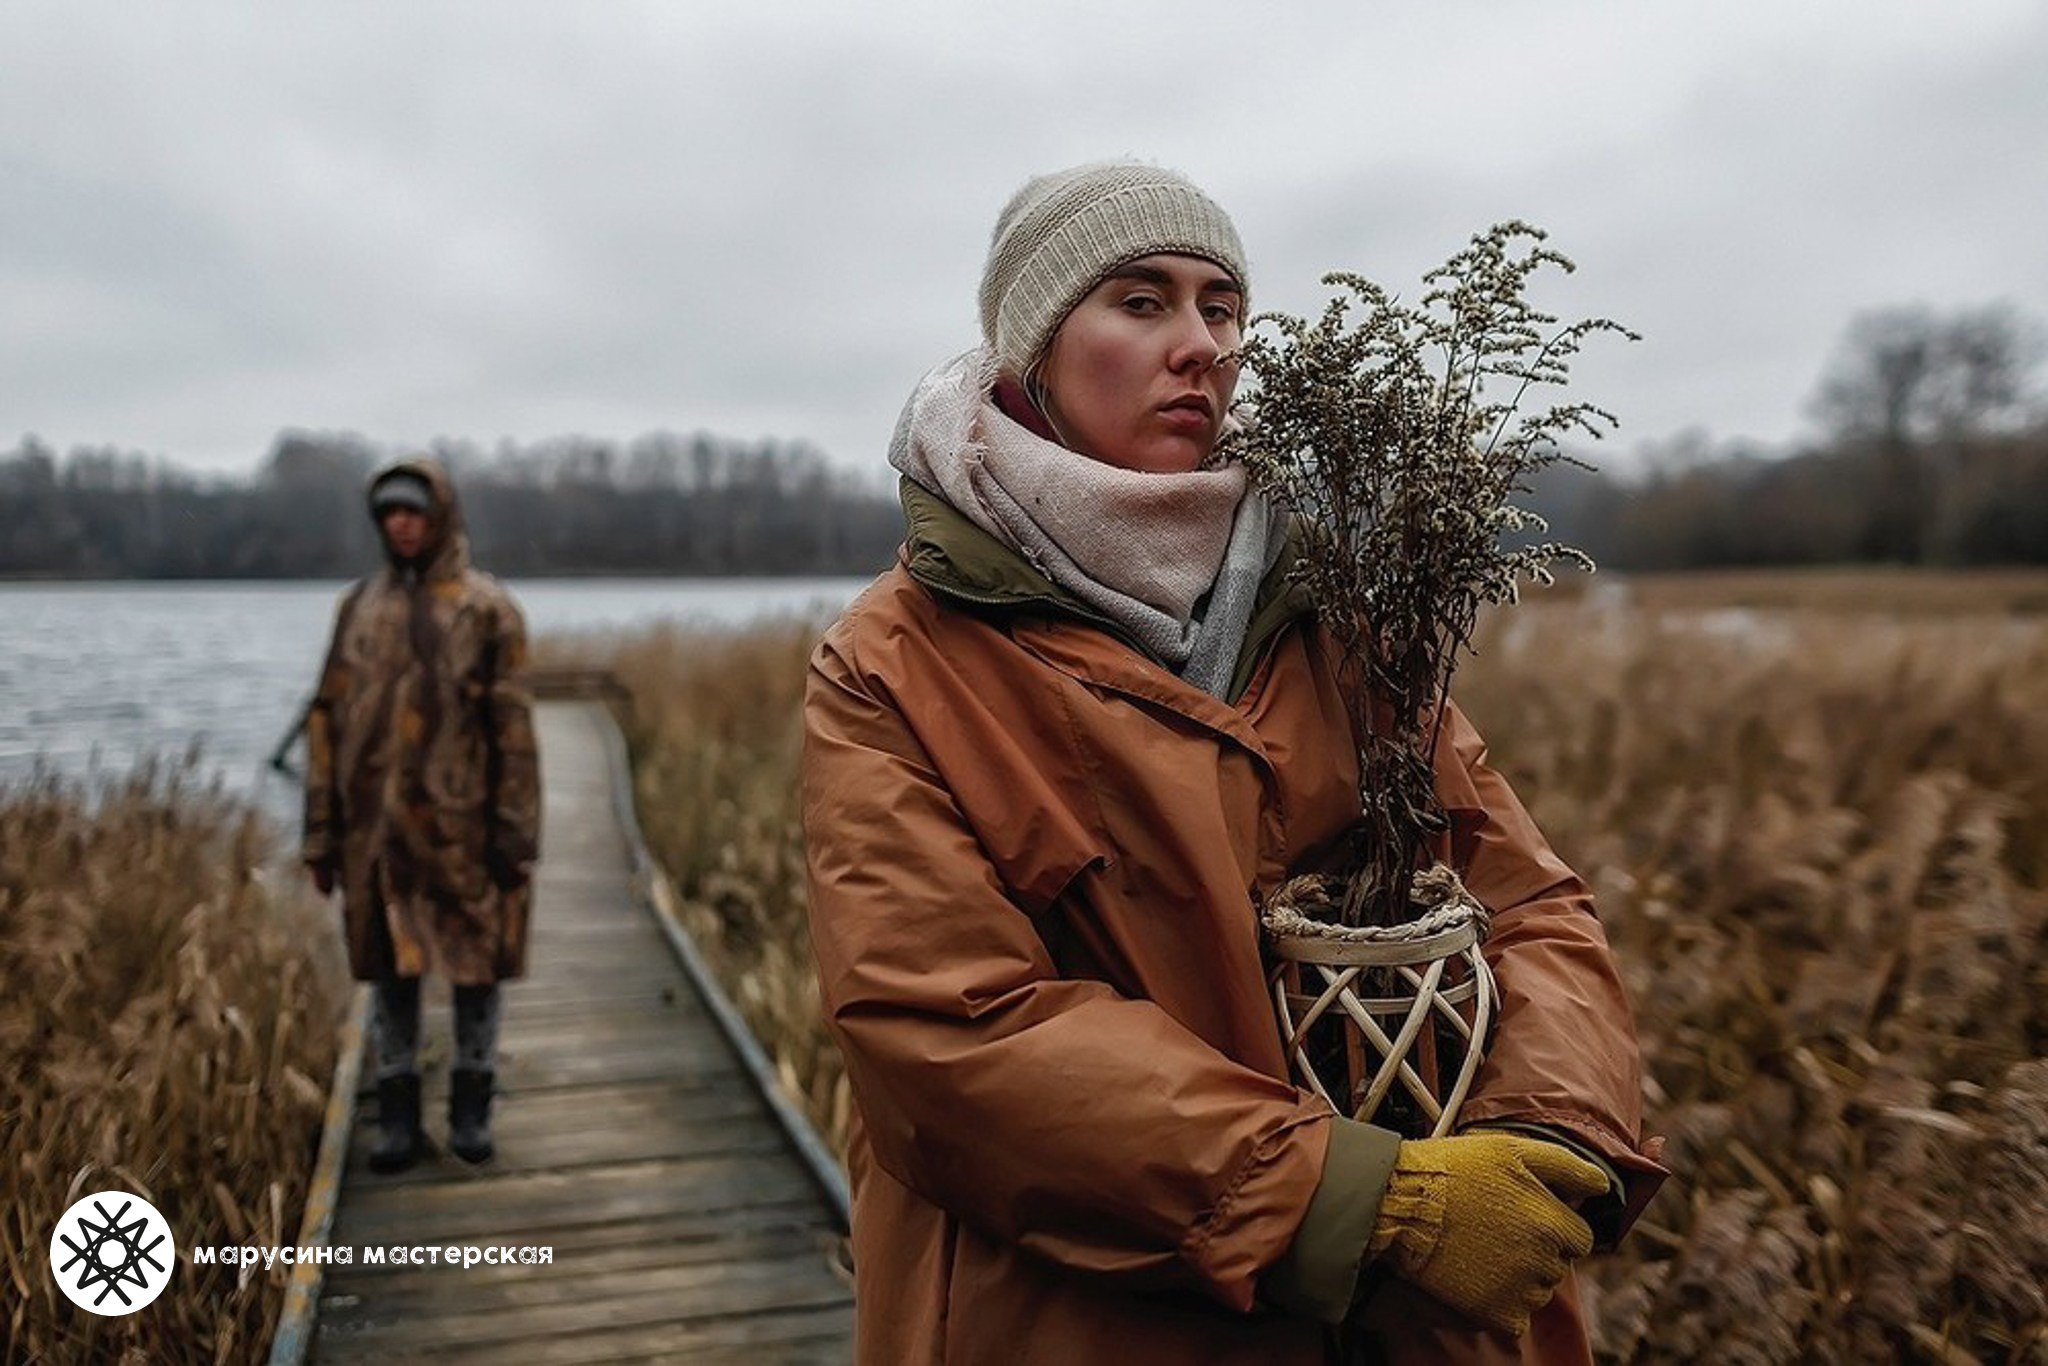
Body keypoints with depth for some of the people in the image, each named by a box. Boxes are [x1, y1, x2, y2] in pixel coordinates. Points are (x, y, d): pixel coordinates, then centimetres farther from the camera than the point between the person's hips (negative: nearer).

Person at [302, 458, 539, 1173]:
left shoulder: (489, 608, -4)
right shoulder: (358, 606, 8)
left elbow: (513, 729, -7)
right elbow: (327, 723, 8)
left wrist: (516, 838, -11)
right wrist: (322, 834, 4)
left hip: (462, 824, -3)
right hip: (379, 825, 3)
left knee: (475, 963, 6)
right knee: (391, 967, 9)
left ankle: (471, 1111, 21)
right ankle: (398, 1118, 21)